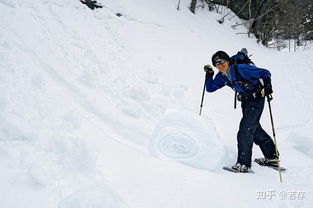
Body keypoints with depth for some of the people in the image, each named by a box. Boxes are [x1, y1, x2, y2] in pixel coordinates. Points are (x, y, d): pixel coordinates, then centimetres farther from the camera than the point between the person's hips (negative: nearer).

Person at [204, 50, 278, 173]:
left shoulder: (241, 69, -24)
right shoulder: (222, 77, -2)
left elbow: (265, 73, -21)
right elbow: (210, 88, 3)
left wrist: (267, 85, -38)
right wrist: (209, 74, -10)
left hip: (256, 100, -9)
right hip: (245, 102, 9)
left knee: (245, 131, -15)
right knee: (255, 130, 19)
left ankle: (244, 164, -7)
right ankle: (272, 157, 37)